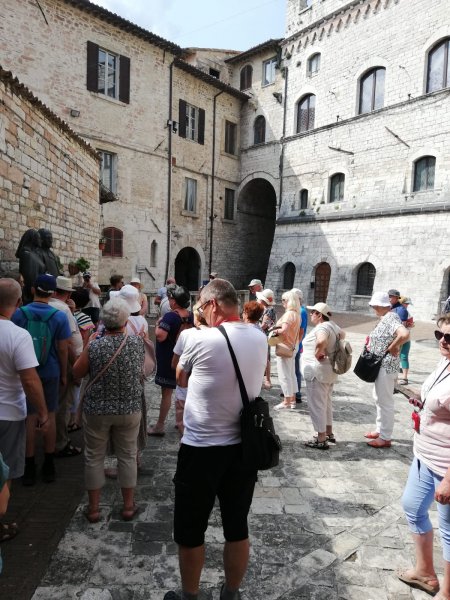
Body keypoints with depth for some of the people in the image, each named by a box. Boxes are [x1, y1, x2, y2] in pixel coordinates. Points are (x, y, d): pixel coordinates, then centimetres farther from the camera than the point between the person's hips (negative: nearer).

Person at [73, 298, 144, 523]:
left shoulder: (94, 346, -16)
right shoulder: (137, 342, -11)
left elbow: (77, 372, -1)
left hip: (97, 409, -1)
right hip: (129, 409, 2)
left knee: (94, 457, 15)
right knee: (127, 456, 15)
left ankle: (93, 508, 27)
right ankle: (128, 505, 28)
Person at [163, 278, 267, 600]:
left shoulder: (201, 338, -16)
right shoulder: (260, 339, -1)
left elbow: (181, 379, 1)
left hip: (201, 448, -5)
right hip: (244, 446, 5)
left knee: (190, 531, 17)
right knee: (237, 528, 20)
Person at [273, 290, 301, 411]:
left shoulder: (289, 314, -19)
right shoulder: (297, 314, 10)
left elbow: (284, 330, -31)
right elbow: (292, 329, 10)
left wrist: (275, 330, -14)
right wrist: (278, 328, 3)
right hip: (292, 347, 10)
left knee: (284, 375, -1)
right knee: (291, 374, 16)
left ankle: (286, 401, 6)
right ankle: (292, 400, 25)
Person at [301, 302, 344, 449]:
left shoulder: (322, 327, -21)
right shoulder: (332, 325, 8)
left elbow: (322, 341, -43)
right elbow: (342, 334, 28)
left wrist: (317, 353, -26)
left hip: (317, 371, -10)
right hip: (329, 371, 10)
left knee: (317, 405, 0)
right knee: (326, 403, 21)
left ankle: (321, 440, 7)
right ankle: (329, 433, 33)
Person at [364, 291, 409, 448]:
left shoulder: (391, 318, -21)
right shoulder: (385, 318, 9)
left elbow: (404, 334, -38)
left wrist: (393, 348, -25)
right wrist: (370, 344, 2)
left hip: (386, 366, -10)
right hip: (380, 365, 10)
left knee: (385, 401, 1)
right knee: (379, 399, 21)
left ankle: (385, 438, 14)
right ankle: (380, 430, 34)